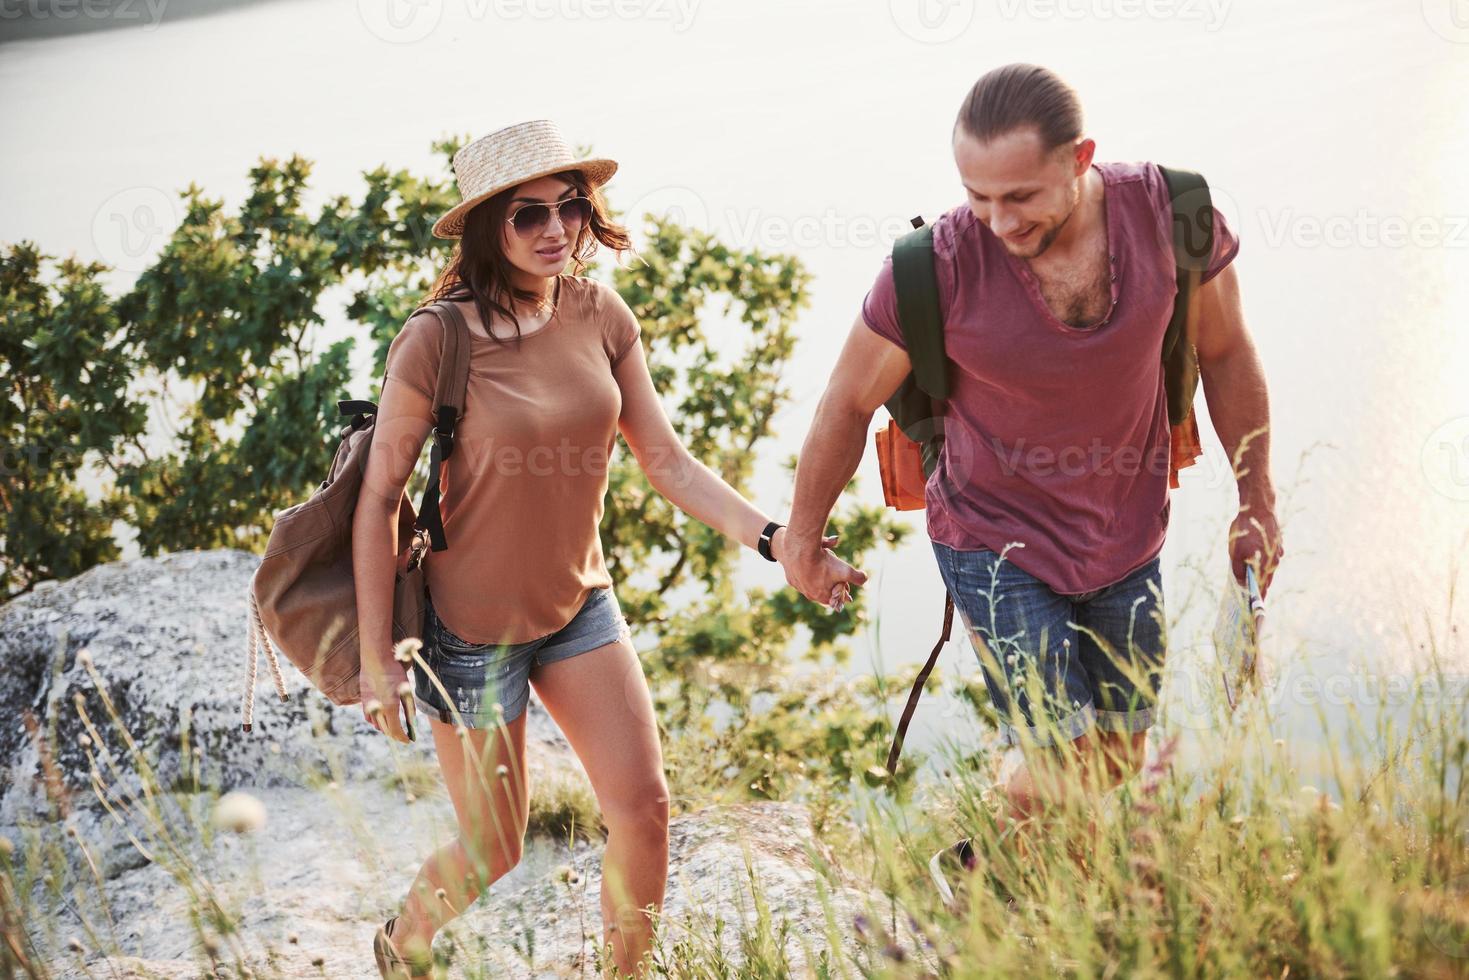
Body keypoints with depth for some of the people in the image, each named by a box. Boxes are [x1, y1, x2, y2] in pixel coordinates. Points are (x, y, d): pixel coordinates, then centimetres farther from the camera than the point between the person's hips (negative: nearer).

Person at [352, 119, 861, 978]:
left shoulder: (600, 316, -6)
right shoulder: (436, 341, -21)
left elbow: (668, 462, -3)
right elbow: (379, 498, -15)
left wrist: (772, 537, -17)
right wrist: (378, 658, -14)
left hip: (579, 602, 5)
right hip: (474, 625, -4)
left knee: (645, 810, 1)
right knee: (493, 852, 9)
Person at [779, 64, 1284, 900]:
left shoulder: (1173, 214, -20)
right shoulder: (936, 268, -26)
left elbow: (1226, 354, -1)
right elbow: (849, 404, -9)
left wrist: (1258, 505, 8)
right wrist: (803, 541, 4)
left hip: (1127, 537, 4)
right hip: (997, 541, -4)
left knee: (1121, 761, 14)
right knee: (1064, 770, -11)